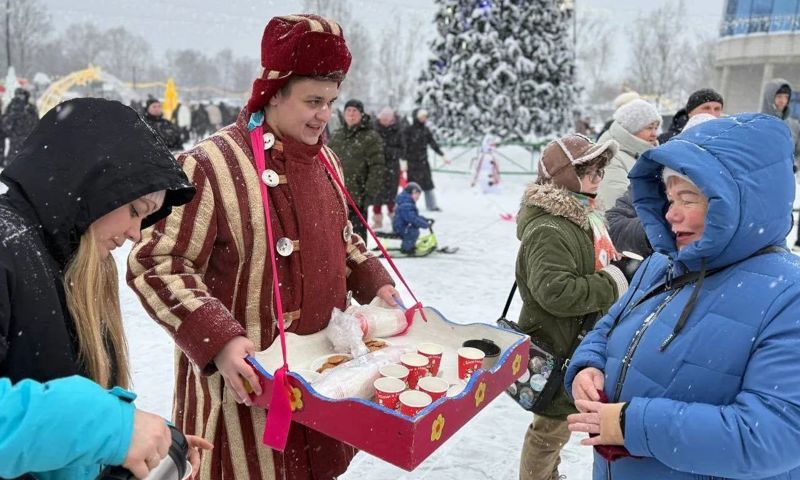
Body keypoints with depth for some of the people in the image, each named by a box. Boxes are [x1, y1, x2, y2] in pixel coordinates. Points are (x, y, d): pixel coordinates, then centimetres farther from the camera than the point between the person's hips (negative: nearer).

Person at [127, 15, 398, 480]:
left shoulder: (326, 159, 7)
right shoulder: (211, 164, -18)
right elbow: (156, 265, -18)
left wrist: (374, 283, 7)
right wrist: (218, 339, -29)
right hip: (247, 376, -6)